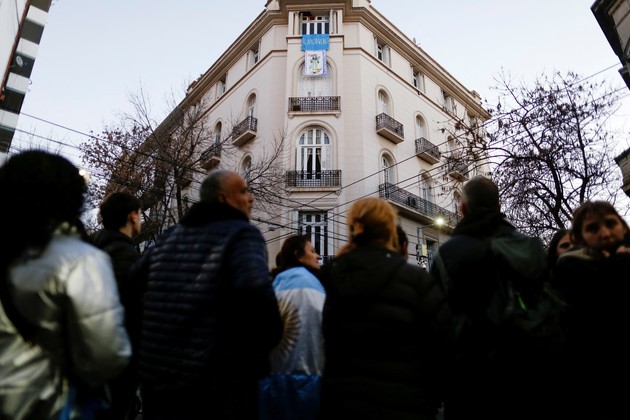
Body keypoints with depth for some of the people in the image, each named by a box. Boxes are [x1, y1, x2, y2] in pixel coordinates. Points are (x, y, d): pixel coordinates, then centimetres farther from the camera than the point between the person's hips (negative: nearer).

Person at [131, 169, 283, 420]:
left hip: (156, 373, 6)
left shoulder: (170, 236, 10)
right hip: (219, 378, -6)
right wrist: (270, 338, -12)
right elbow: (254, 287, -29)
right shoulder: (242, 233, -11)